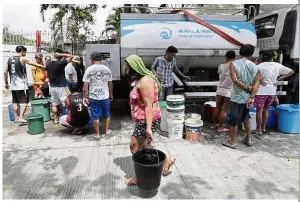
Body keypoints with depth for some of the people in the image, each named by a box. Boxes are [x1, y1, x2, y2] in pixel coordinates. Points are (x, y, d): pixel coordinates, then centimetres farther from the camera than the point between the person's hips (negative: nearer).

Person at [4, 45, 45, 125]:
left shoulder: (10, 59, 12)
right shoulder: (22, 59, -6)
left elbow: (5, 72, 12)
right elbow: (35, 64, 0)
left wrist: (6, 83, 19)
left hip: (13, 85, 7)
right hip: (21, 84, -7)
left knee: (15, 101, 14)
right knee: (24, 101, -4)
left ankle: (16, 117, 20)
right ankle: (21, 118, -11)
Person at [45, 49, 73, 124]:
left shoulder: (48, 64, 3)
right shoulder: (60, 63, -17)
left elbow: (47, 75, 13)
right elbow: (71, 56, -14)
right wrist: (61, 54, -13)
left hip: (52, 86, 7)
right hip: (61, 86, -6)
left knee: (54, 104, 12)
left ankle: (55, 119, 19)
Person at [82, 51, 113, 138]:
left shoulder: (89, 69, -8)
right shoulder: (107, 69, 0)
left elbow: (85, 85, -11)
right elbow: (110, 83, 6)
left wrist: (85, 97, -4)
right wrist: (111, 94, 17)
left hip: (94, 97, -2)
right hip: (105, 96, 3)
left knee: (95, 116, 8)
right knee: (107, 114, 18)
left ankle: (97, 134, 17)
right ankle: (107, 130, 29)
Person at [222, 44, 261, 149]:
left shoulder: (234, 64, -9)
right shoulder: (255, 67, 0)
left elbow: (235, 80, -21)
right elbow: (257, 83, -9)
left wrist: (247, 88, -11)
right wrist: (252, 97, -13)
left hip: (237, 97, -4)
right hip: (248, 97, 5)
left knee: (234, 120, 6)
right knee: (246, 117, 25)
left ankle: (232, 142, 16)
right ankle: (248, 138, 36)